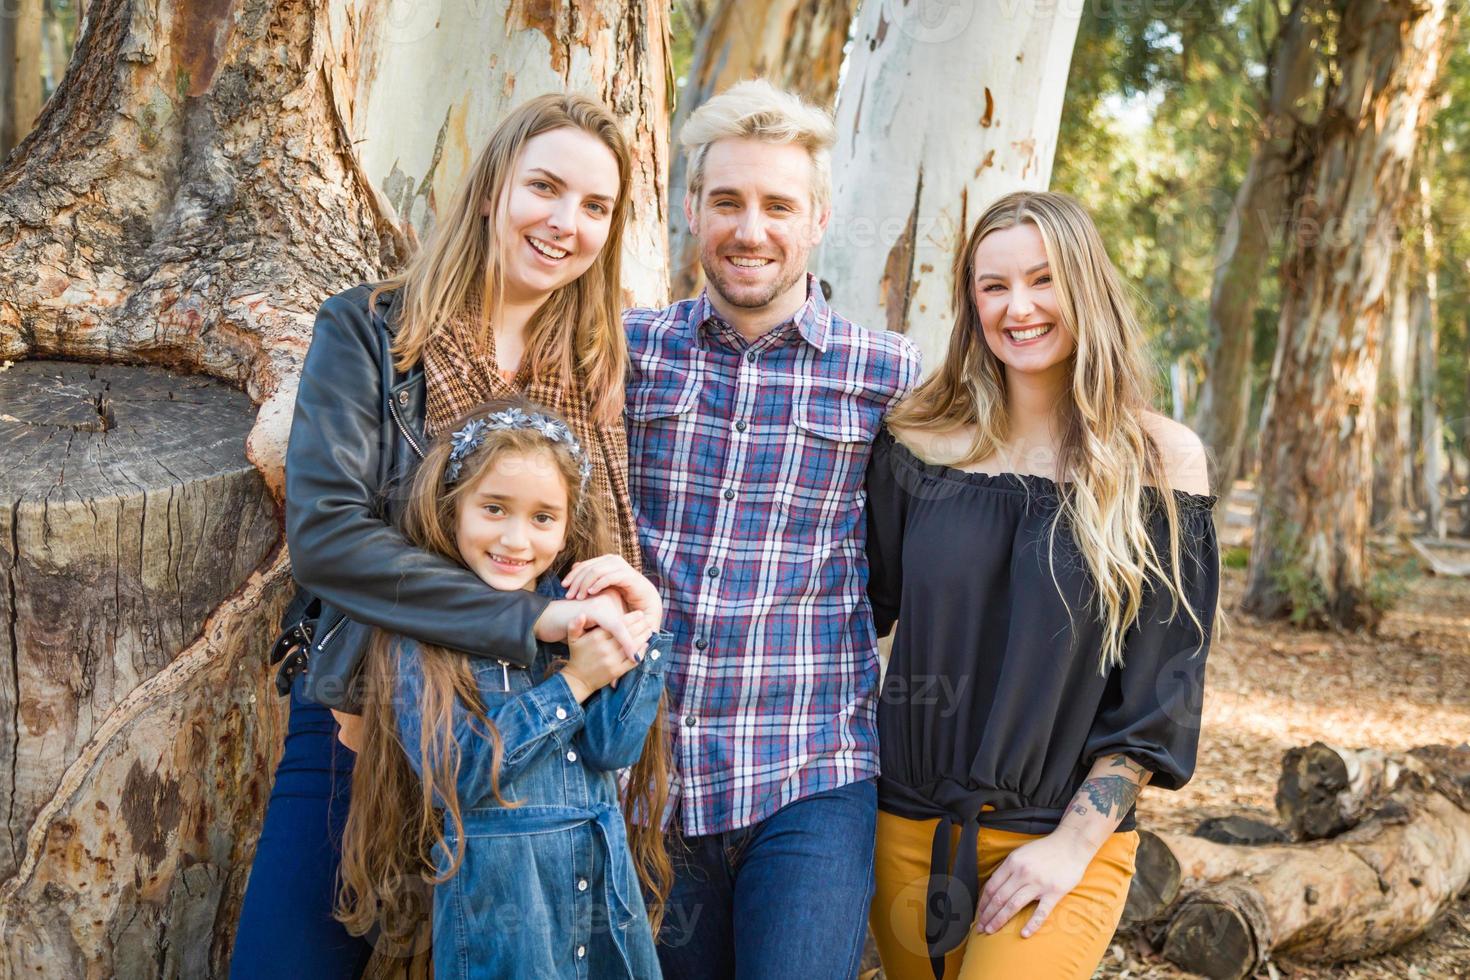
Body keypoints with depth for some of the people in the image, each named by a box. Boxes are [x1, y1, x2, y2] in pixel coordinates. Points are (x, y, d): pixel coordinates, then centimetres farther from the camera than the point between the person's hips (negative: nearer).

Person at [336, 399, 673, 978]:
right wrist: (573, 683, -16)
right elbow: (455, 773, -17)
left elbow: (614, 749, -5)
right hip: (497, 894, -4)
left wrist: (641, 628, -15)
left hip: (605, 884, 4)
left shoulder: (576, 607, 3)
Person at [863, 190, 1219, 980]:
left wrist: (1076, 841, -11)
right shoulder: (920, 444, 1)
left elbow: (1161, 687, -5)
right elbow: (864, 609, 10)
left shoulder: (1161, 461, -5)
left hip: (1059, 845, -3)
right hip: (908, 827, 3)